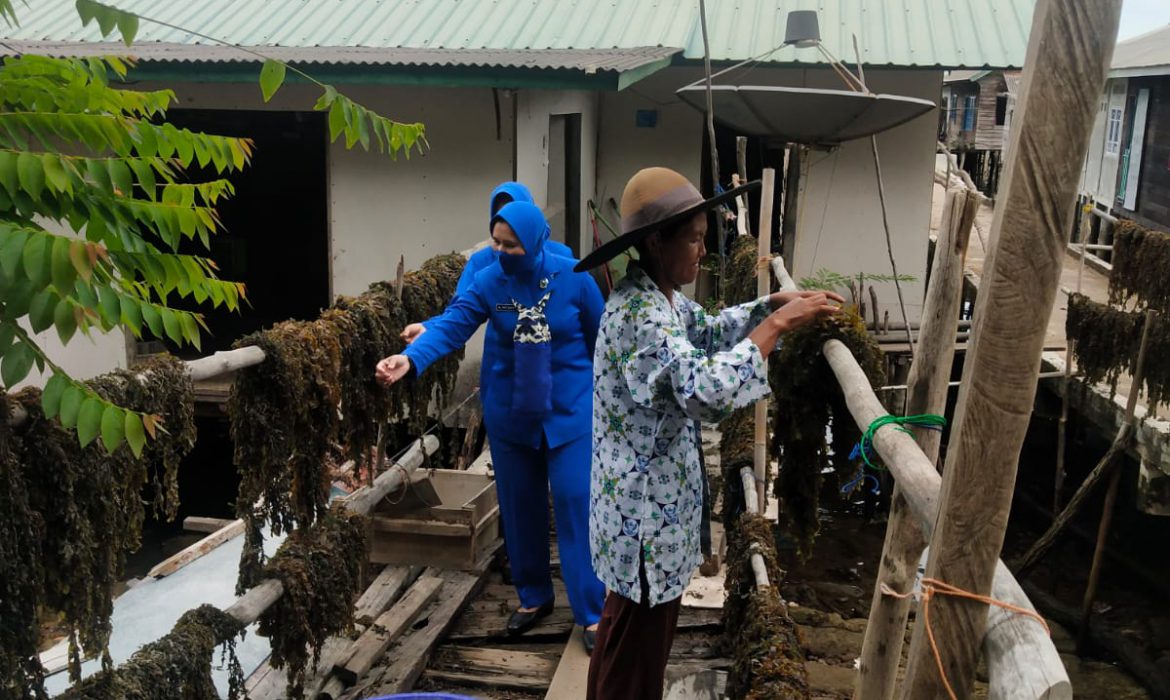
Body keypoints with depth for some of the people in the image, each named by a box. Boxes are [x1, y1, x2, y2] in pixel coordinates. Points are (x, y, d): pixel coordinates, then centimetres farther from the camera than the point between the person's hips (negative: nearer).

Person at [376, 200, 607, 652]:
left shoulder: (574, 280, -11)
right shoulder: (488, 282, -8)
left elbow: (600, 341, -1)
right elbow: (453, 325, -20)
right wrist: (410, 359, -38)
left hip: (570, 411, -2)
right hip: (509, 414, 3)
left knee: (576, 506, -2)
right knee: (519, 507, 12)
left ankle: (591, 613, 10)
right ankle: (533, 597, 32)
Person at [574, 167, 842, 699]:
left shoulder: (663, 296, 5)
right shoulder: (637, 312, -27)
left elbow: (710, 331, 21)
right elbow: (707, 391, -38)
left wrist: (772, 305, 4)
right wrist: (779, 323, -30)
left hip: (655, 497, 10)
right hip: (644, 506, -10)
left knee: (641, 629, 26)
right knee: (638, 640, 8)